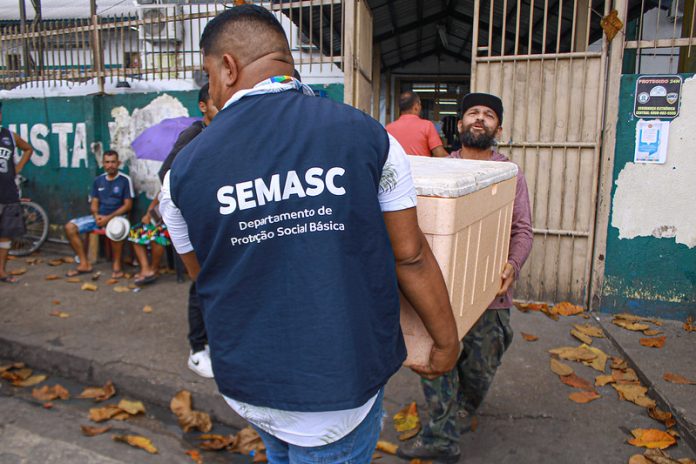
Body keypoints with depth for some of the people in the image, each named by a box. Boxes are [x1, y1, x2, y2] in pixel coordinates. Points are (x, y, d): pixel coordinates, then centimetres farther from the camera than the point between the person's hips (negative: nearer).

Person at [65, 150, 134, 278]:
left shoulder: (125, 180, -4)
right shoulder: (98, 180, 11)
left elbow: (128, 205, -8)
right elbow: (94, 203, 12)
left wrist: (109, 217, -18)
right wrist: (96, 215, -11)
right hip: (99, 217, 6)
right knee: (70, 227, -12)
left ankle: (117, 264, -21)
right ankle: (84, 264, -5)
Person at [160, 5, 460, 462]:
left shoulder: (186, 169, -8)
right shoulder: (364, 134, -12)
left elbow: (205, 277, 7)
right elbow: (411, 257, -9)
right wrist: (447, 341, 6)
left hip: (247, 384, 3)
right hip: (340, 382, -2)